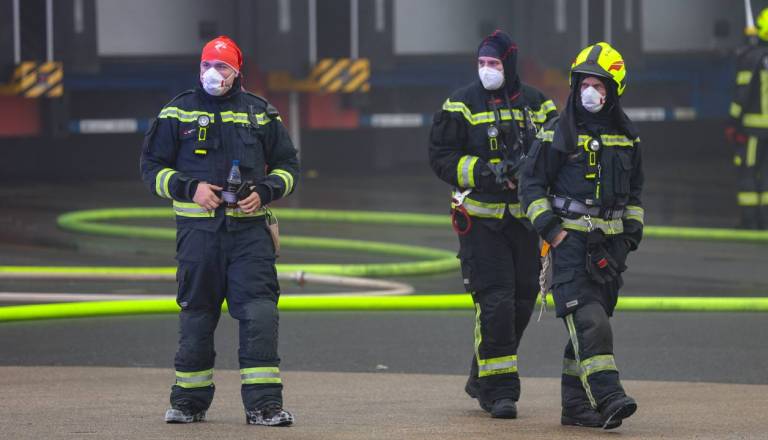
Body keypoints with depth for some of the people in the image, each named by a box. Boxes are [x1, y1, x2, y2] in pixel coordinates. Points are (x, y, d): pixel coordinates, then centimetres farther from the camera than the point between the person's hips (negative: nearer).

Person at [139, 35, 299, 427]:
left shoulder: (261, 114, 10)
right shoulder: (177, 114, 6)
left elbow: (287, 167, 15)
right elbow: (152, 167, 7)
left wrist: (263, 193, -4)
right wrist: (191, 189, -9)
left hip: (248, 228, 0)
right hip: (197, 228, 0)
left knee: (260, 313, -10)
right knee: (196, 314, 6)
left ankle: (263, 402, -10)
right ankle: (189, 400, 18)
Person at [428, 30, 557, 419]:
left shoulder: (537, 105, 8)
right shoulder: (462, 105, -1)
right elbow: (441, 157, -4)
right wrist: (486, 172, -17)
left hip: (525, 219, 4)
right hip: (481, 219, -4)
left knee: (521, 302, 8)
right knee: (495, 303, -12)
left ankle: (481, 378, 26)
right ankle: (498, 390, -8)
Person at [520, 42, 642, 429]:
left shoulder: (626, 136, 12)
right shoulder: (558, 133, -3)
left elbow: (633, 190, 24)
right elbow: (532, 184, -1)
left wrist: (633, 231, 13)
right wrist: (551, 230, -9)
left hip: (610, 244, 5)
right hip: (570, 240, -5)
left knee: (589, 323, 8)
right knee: (587, 320, -18)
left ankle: (575, 404, 14)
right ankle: (607, 397, -28)